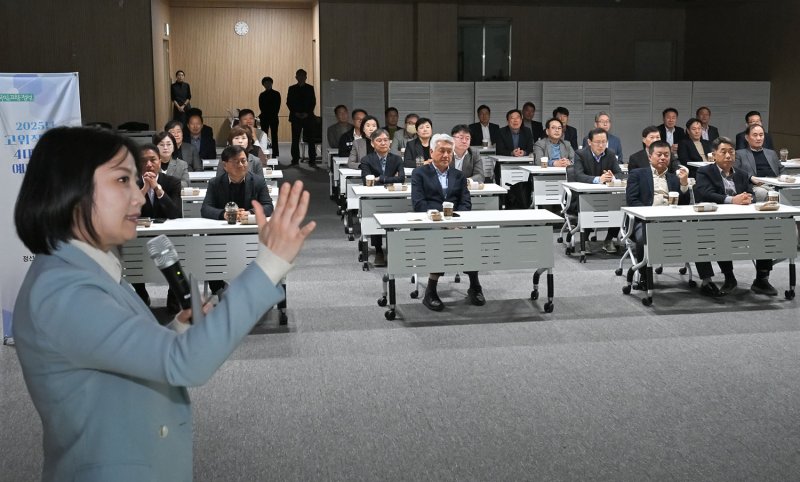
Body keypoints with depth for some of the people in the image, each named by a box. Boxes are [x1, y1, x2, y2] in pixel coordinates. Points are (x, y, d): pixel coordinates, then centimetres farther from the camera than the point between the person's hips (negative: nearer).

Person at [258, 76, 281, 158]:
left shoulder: (276, 94, 4)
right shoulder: (262, 95, 9)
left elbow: (277, 106, 0)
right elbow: (261, 106, 4)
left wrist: (274, 114, -11)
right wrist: (265, 114, -9)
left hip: (274, 117, -2)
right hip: (264, 117, 2)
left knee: (274, 136, -2)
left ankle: (275, 154, -1)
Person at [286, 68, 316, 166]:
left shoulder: (310, 88, 8)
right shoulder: (292, 88, 9)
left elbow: (313, 102, 3)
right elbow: (288, 103, 5)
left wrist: (307, 113, -9)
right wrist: (295, 113, -7)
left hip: (308, 117, -1)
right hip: (295, 117, 1)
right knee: (295, 139, 0)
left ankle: (312, 160, -3)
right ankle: (295, 160, 4)